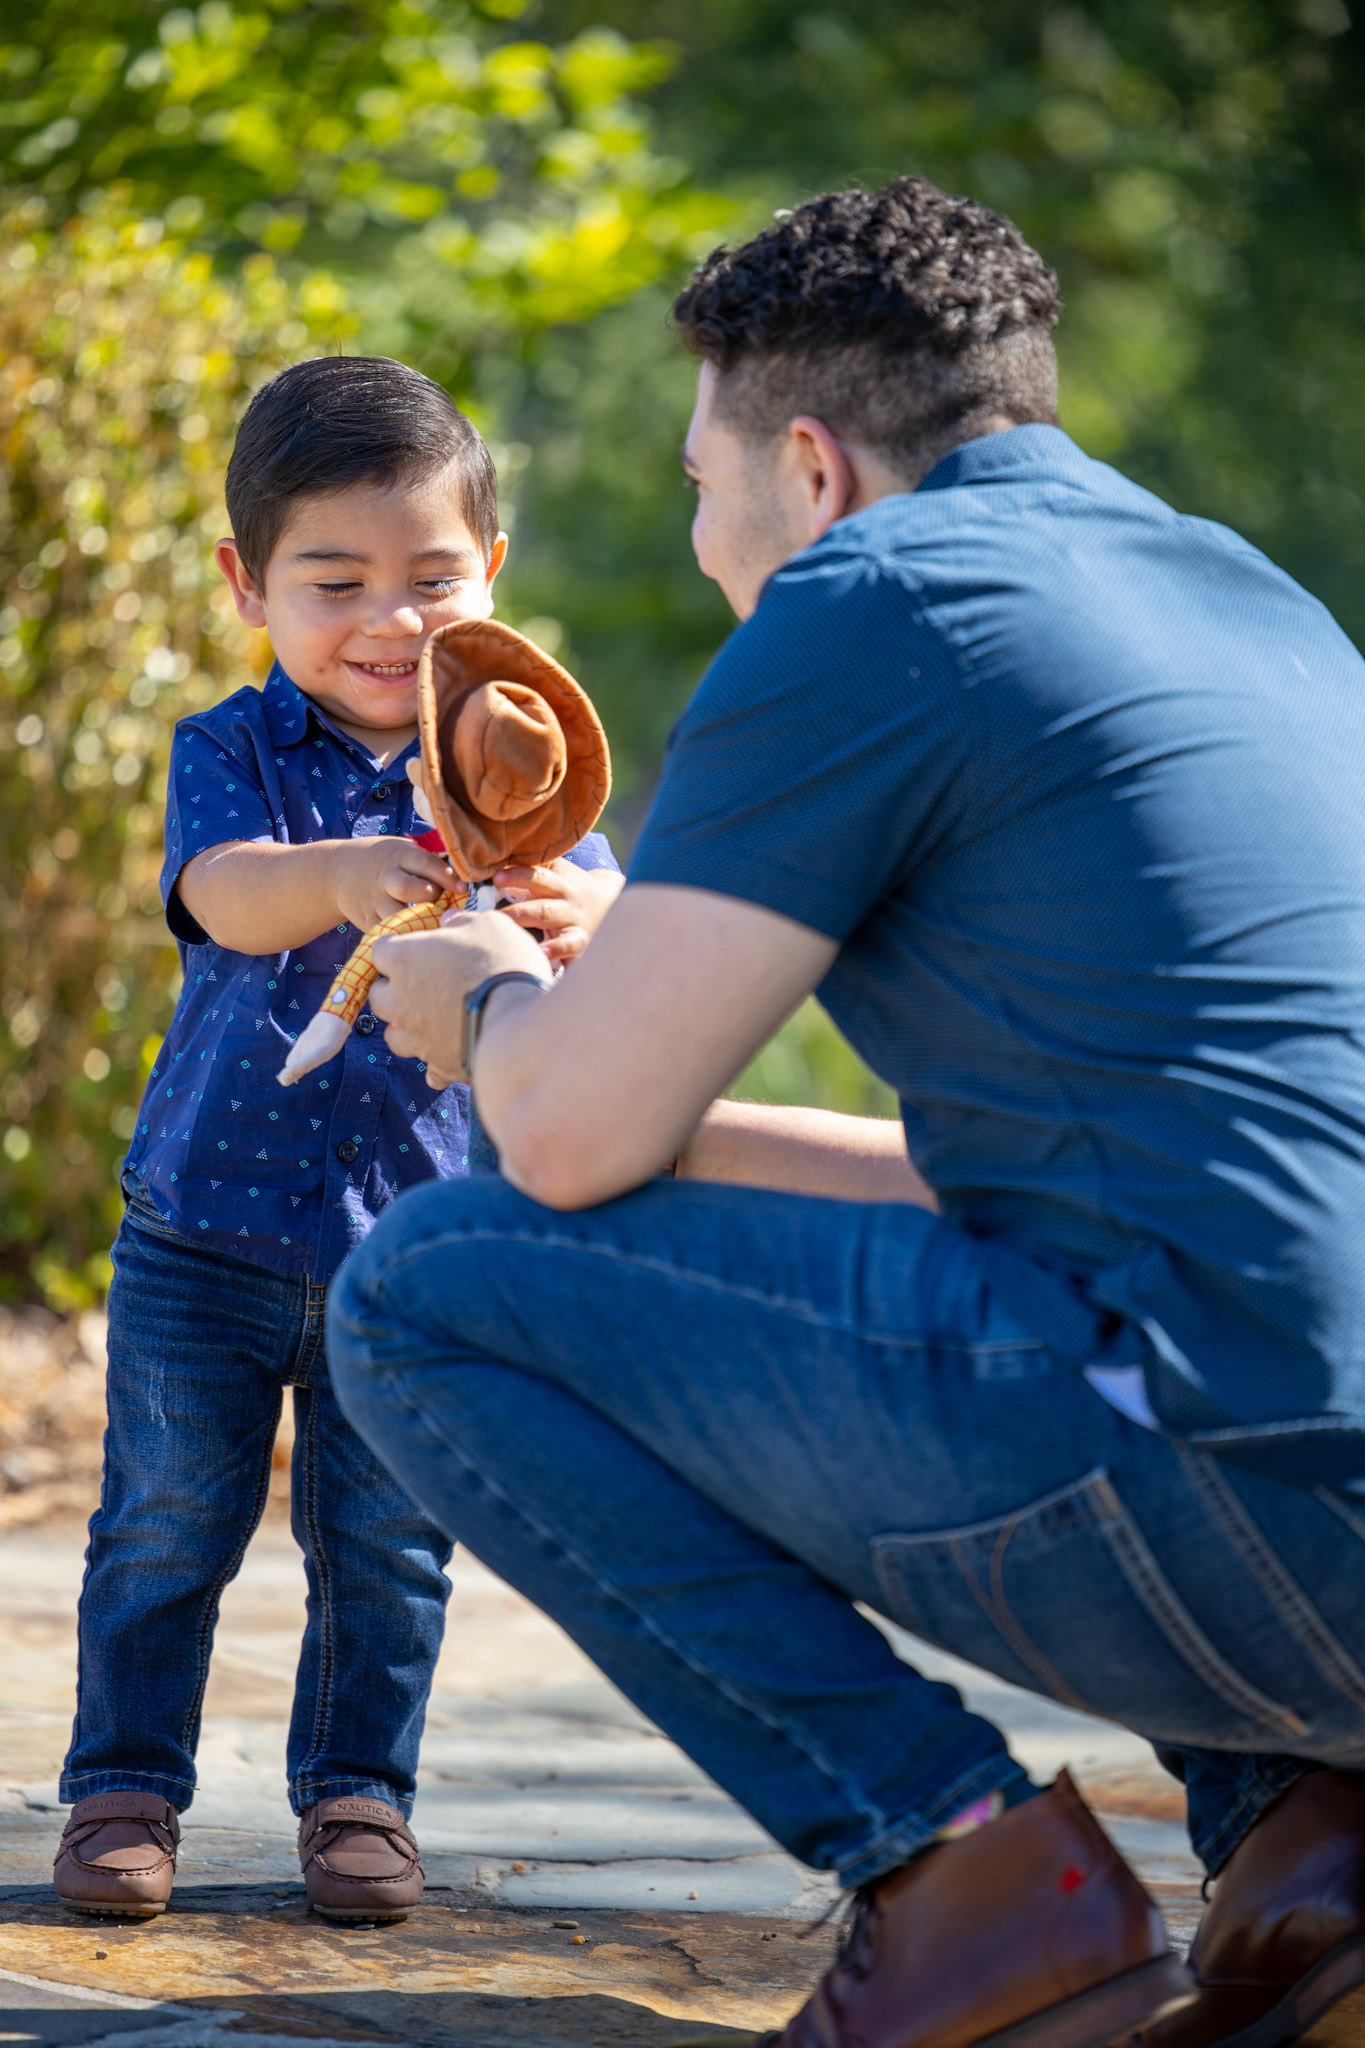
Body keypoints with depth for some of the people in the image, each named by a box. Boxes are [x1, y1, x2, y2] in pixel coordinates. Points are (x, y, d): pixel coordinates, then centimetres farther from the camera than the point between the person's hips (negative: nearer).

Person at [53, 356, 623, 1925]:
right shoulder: (230, 753, -5)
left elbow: (607, 893, -15)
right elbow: (225, 896, -25)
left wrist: (579, 919, -40)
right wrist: (349, 876, -48)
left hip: (418, 1227, 1)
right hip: (209, 1222, -1)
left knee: (385, 1542, 6)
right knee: (167, 1523, 5)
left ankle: (357, 1791, 20)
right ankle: (124, 1785, 18)